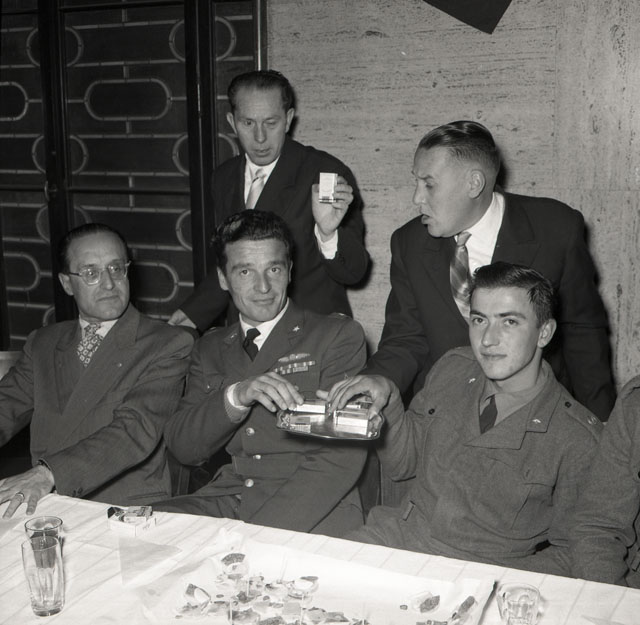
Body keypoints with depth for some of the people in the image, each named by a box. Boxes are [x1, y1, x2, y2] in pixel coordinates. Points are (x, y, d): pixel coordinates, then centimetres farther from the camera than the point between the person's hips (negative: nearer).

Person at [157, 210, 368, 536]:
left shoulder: (339, 334, 2)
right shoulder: (210, 348, 16)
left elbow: (343, 456, -9)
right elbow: (183, 448, 5)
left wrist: (257, 534, -19)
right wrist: (236, 396, -15)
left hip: (312, 515, -4)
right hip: (224, 502, 4)